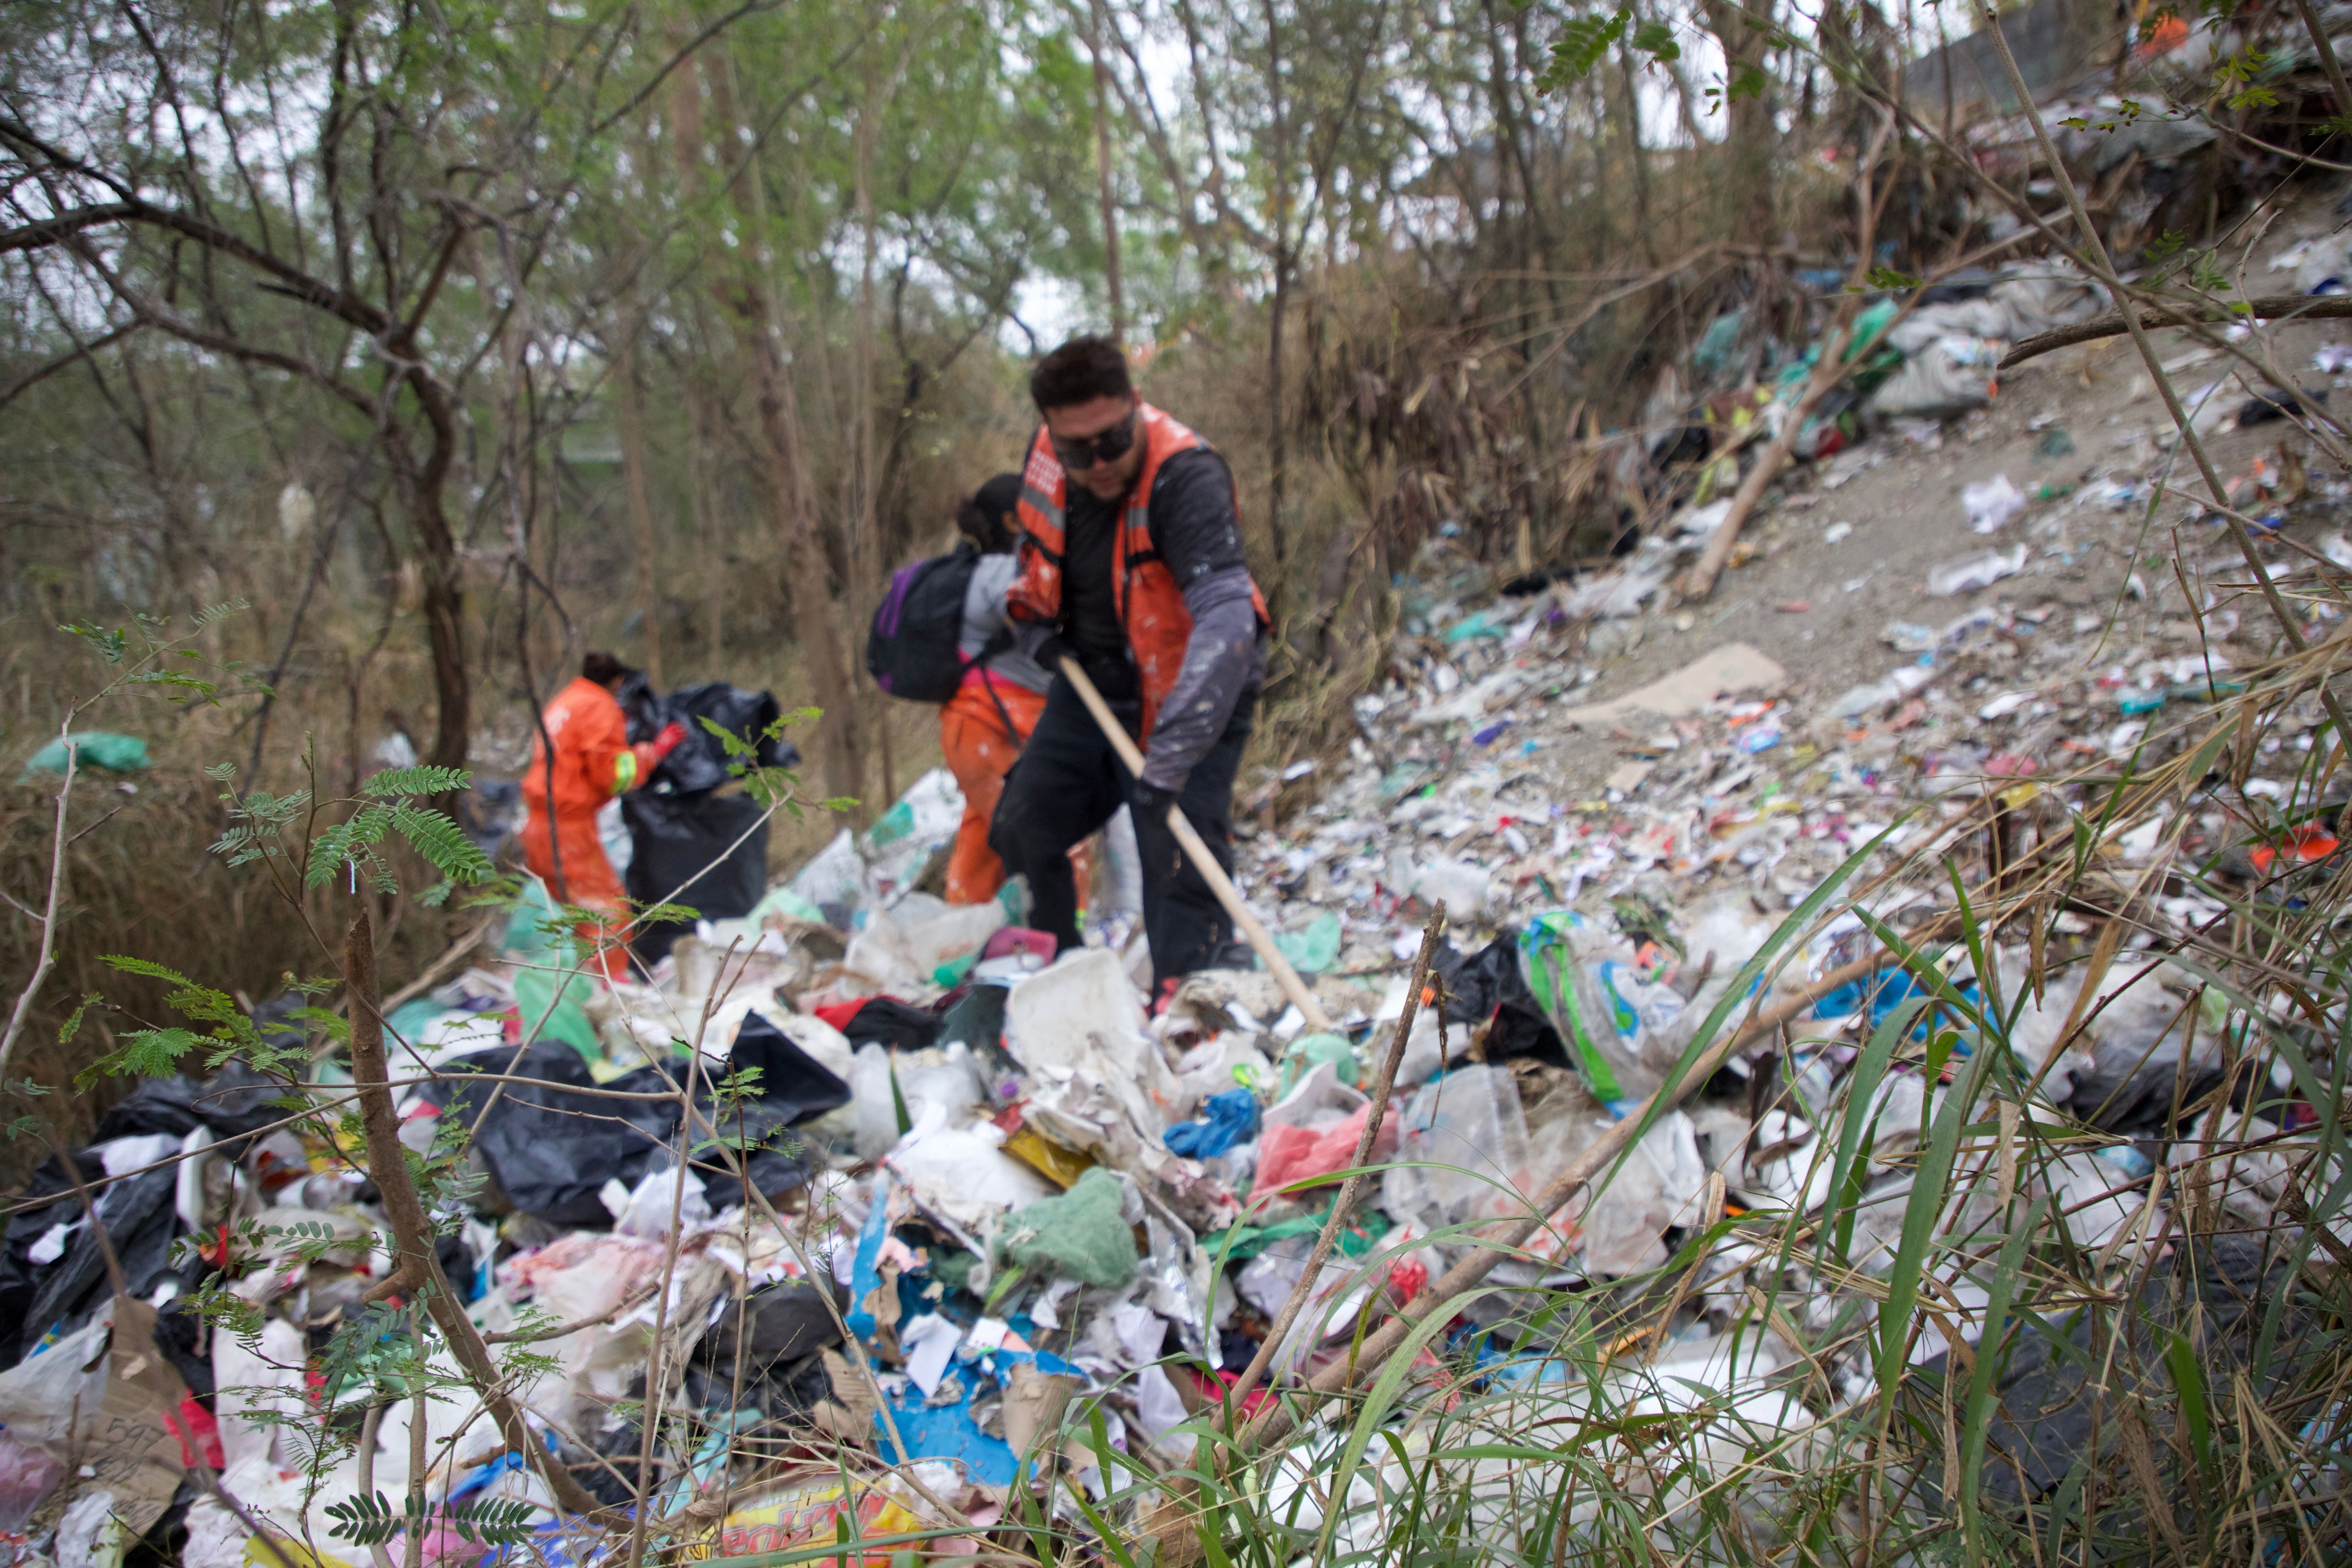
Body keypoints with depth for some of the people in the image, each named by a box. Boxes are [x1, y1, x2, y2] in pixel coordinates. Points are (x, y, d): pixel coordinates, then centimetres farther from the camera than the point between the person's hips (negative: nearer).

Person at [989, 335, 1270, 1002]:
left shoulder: (1185, 477, -31)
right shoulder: (1047, 460, -10)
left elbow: (1226, 618, -43)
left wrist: (1171, 755, -50)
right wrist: (1034, 620, -3)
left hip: (1185, 698, -7)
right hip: (1091, 685, 7)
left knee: (1180, 870, -14)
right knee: (1021, 833, 16)